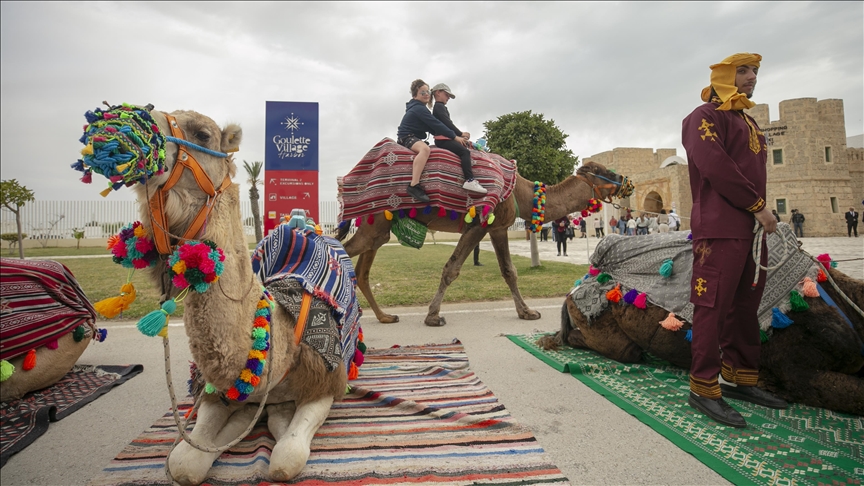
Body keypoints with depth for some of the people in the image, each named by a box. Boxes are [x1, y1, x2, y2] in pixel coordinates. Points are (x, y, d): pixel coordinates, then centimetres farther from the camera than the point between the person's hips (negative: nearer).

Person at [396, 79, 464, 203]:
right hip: (407, 137, -11)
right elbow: (436, 125, -18)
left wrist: (449, 135, 13)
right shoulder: (419, 108, -12)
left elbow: (432, 128, 22)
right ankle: (414, 186, -49)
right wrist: (455, 136, -14)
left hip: (413, 138, 11)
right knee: (425, 148, -38)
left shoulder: (419, 108, 20)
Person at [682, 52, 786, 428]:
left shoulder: (748, 122, 24)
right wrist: (758, 205, -13)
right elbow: (715, 165, -17)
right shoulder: (705, 116, -3)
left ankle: (741, 379, 23)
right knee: (712, 304, -9)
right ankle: (704, 388, -2)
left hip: (751, 227, 9)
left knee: (746, 304, 12)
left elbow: (753, 171, 22)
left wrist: (759, 211, 8)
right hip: (719, 228, -9)